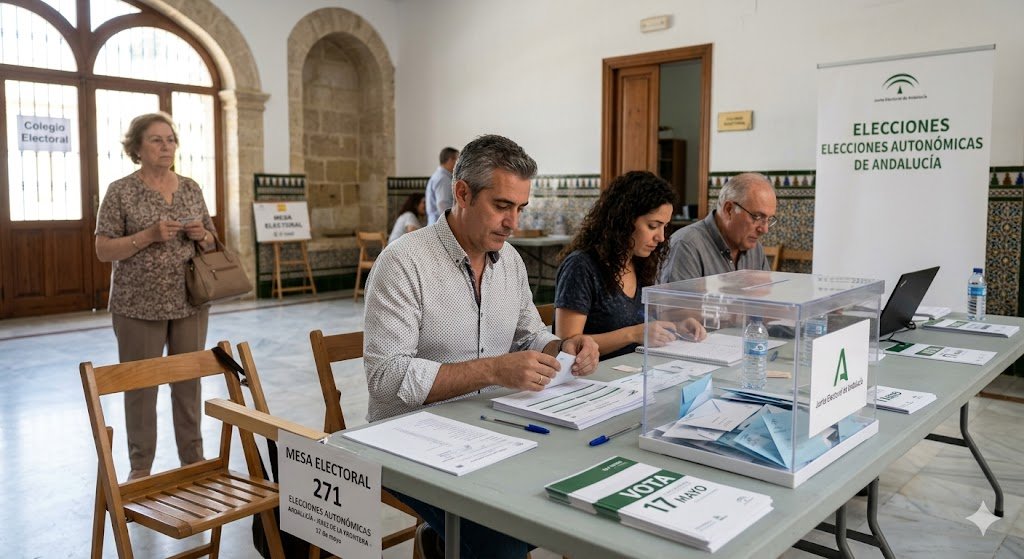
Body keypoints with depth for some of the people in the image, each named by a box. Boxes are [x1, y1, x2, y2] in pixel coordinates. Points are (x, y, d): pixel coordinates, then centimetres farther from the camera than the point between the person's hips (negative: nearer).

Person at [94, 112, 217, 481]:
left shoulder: (191, 188, 7)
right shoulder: (121, 191, -5)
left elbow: (211, 242, 14)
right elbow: (103, 250, -8)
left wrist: (200, 234, -9)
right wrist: (149, 235, -20)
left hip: (190, 302, 4)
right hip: (139, 306, -3)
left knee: (189, 381, 11)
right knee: (140, 385, 6)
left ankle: (193, 458, 24)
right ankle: (140, 467, 20)